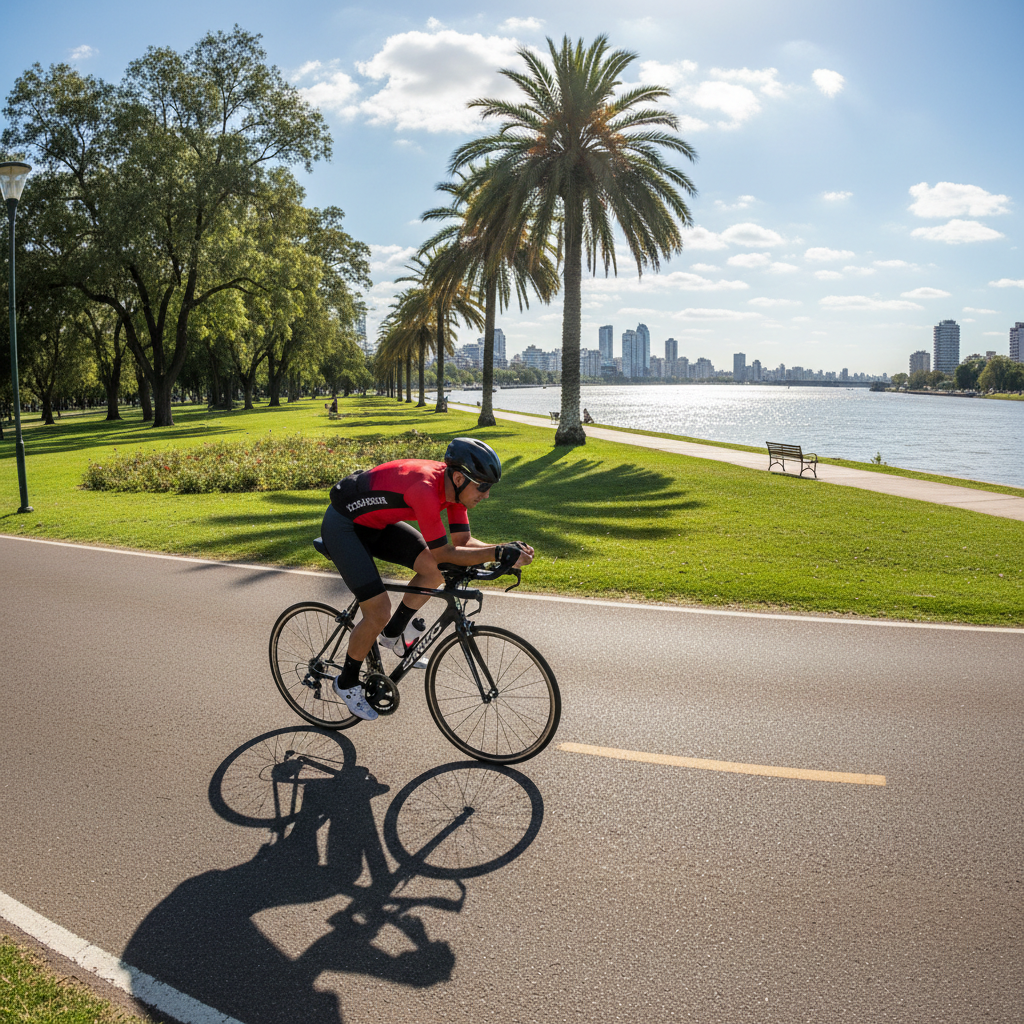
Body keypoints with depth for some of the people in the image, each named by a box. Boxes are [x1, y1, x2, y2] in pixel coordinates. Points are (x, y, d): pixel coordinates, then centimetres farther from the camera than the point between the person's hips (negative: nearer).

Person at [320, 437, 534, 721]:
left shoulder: (454, 485, -10)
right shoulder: (426, 490, -35)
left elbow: (463, 541, -4)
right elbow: (443, 554, -28)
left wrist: (508, 550, -19)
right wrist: (497, 553, -30)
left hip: (377, 523, 8)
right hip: (343, 526, -8)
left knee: (433, 570, -8)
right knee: (379, 612, -13)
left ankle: (394, 634, 14)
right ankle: (347, 683, 11)